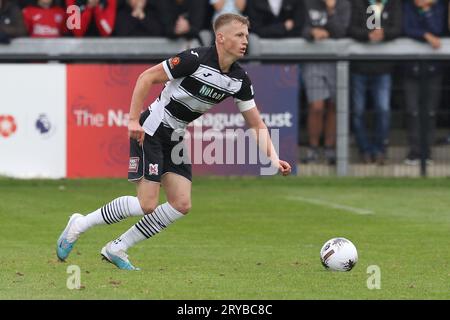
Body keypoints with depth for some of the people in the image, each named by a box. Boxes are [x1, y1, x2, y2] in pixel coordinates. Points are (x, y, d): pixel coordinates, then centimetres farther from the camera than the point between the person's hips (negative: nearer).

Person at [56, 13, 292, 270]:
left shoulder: (240, 80, 1)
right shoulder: (196, 59, -20)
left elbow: (257, 125, 7)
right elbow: (147, 77, -14)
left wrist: (273, 159, -6)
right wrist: (133, 120, -18)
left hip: (175, 140, 8)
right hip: (150, 132, -8)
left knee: (182, 205, -4)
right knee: (147, 204, -14)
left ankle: (117, 249, 6)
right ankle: (79, 225, 3)